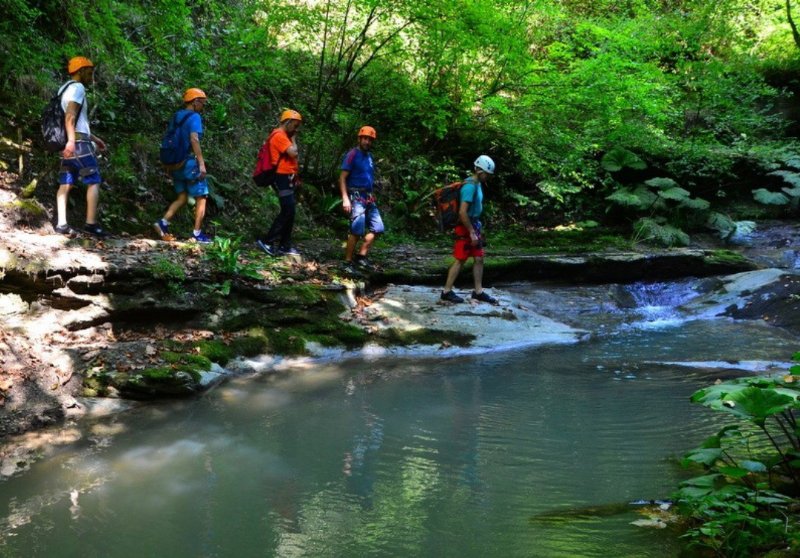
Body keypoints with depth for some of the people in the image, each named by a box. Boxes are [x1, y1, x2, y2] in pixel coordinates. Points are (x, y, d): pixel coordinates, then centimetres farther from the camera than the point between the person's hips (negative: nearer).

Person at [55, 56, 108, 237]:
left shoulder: (66, 89, 24)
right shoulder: (77, 87, -7)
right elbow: (70, 116, -20)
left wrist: (94, 138, 32)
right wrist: (71, 140, -30)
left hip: (68, 143, 9)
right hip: (78, 143, -9)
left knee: (65, 184, 2)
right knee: (93, 182, -4)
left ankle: (62, 223, -5)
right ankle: (91, 223, -7)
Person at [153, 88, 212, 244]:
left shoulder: (176, 117, 14)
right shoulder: (194, 117, -10)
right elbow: (194, 139, -23)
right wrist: (201, 163, -24)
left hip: (176, 164, 8)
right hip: (190, 162, -8)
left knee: (182, 197, 16)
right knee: (201, 198, 3)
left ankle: (163, 222, -1)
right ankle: (197, 234, 2)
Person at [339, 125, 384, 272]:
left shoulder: (369, 156, 16)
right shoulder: (352, 154, -7)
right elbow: (342, 178, -12)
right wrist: (345, 198, -20)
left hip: (368, 198, 8)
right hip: (356, 197, -8)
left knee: (377, 227, 6)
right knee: (357, 231, -12)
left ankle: (361, 256, 12)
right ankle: (347, 263, -5)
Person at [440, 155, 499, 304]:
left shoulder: (477, 184, 10)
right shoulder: (470, 186, -20)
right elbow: (462, 212, -26)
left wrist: (478, 229, 18)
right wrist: (471, 232, -22)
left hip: (474, 226, 9)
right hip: (466, 229, -9)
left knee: (479, 259, 9)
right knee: (460, 260, -3)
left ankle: (478, 291, 15)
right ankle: (447, 292, 5)